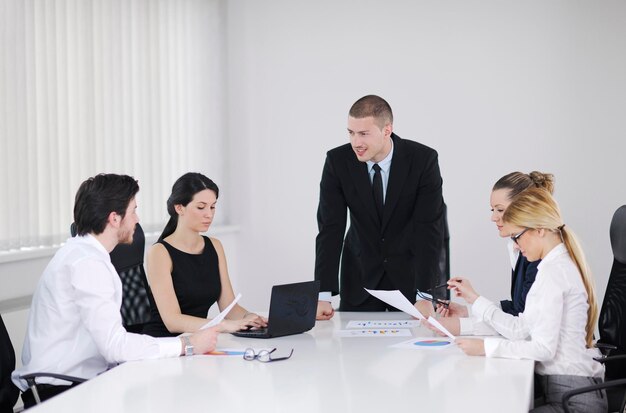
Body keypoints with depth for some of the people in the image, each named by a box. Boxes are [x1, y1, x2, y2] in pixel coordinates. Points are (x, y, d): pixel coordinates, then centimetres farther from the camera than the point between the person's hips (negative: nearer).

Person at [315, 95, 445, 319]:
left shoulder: (423, 159, -20)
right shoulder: (338, 160, -15)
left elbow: (429, 230, -21)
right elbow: (330, 228, -16)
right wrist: (323, 296, -25)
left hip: (410, 271, -1)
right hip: (360, 274, 1)